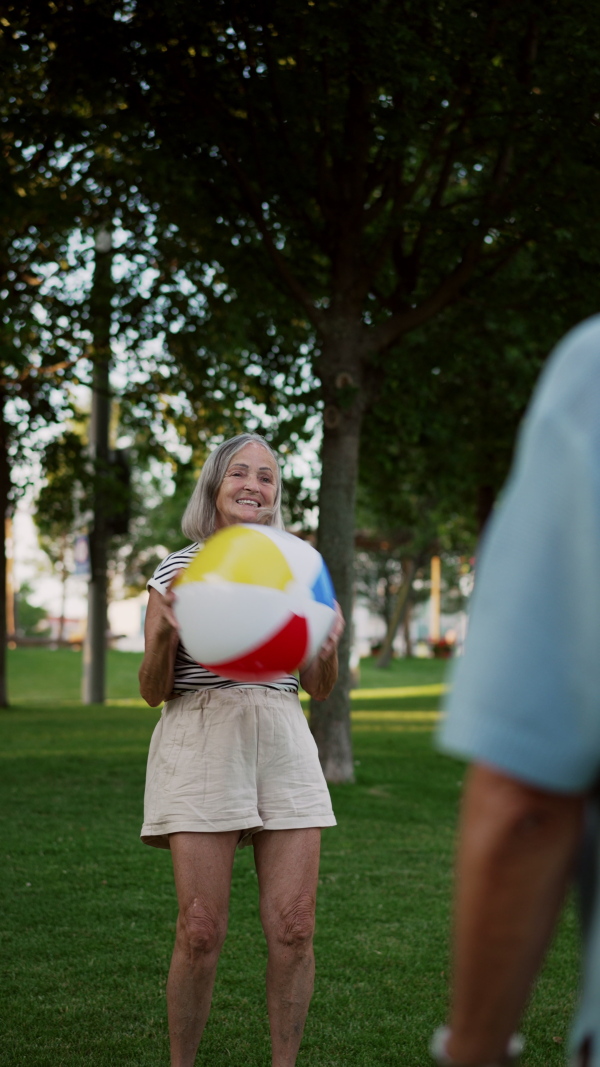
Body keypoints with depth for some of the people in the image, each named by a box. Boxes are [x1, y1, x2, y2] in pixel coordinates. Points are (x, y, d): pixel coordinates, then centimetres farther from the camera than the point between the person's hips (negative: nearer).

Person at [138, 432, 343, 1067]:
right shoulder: (177, 570, 4)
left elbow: (319, 688, 14)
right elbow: (152, 692, 3)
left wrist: (328, 645, -8)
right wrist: (167, 633, -16)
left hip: (283, 739, 3)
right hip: (200, 744, -3)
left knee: (293, 927, -2)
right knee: (201, 933, -7)